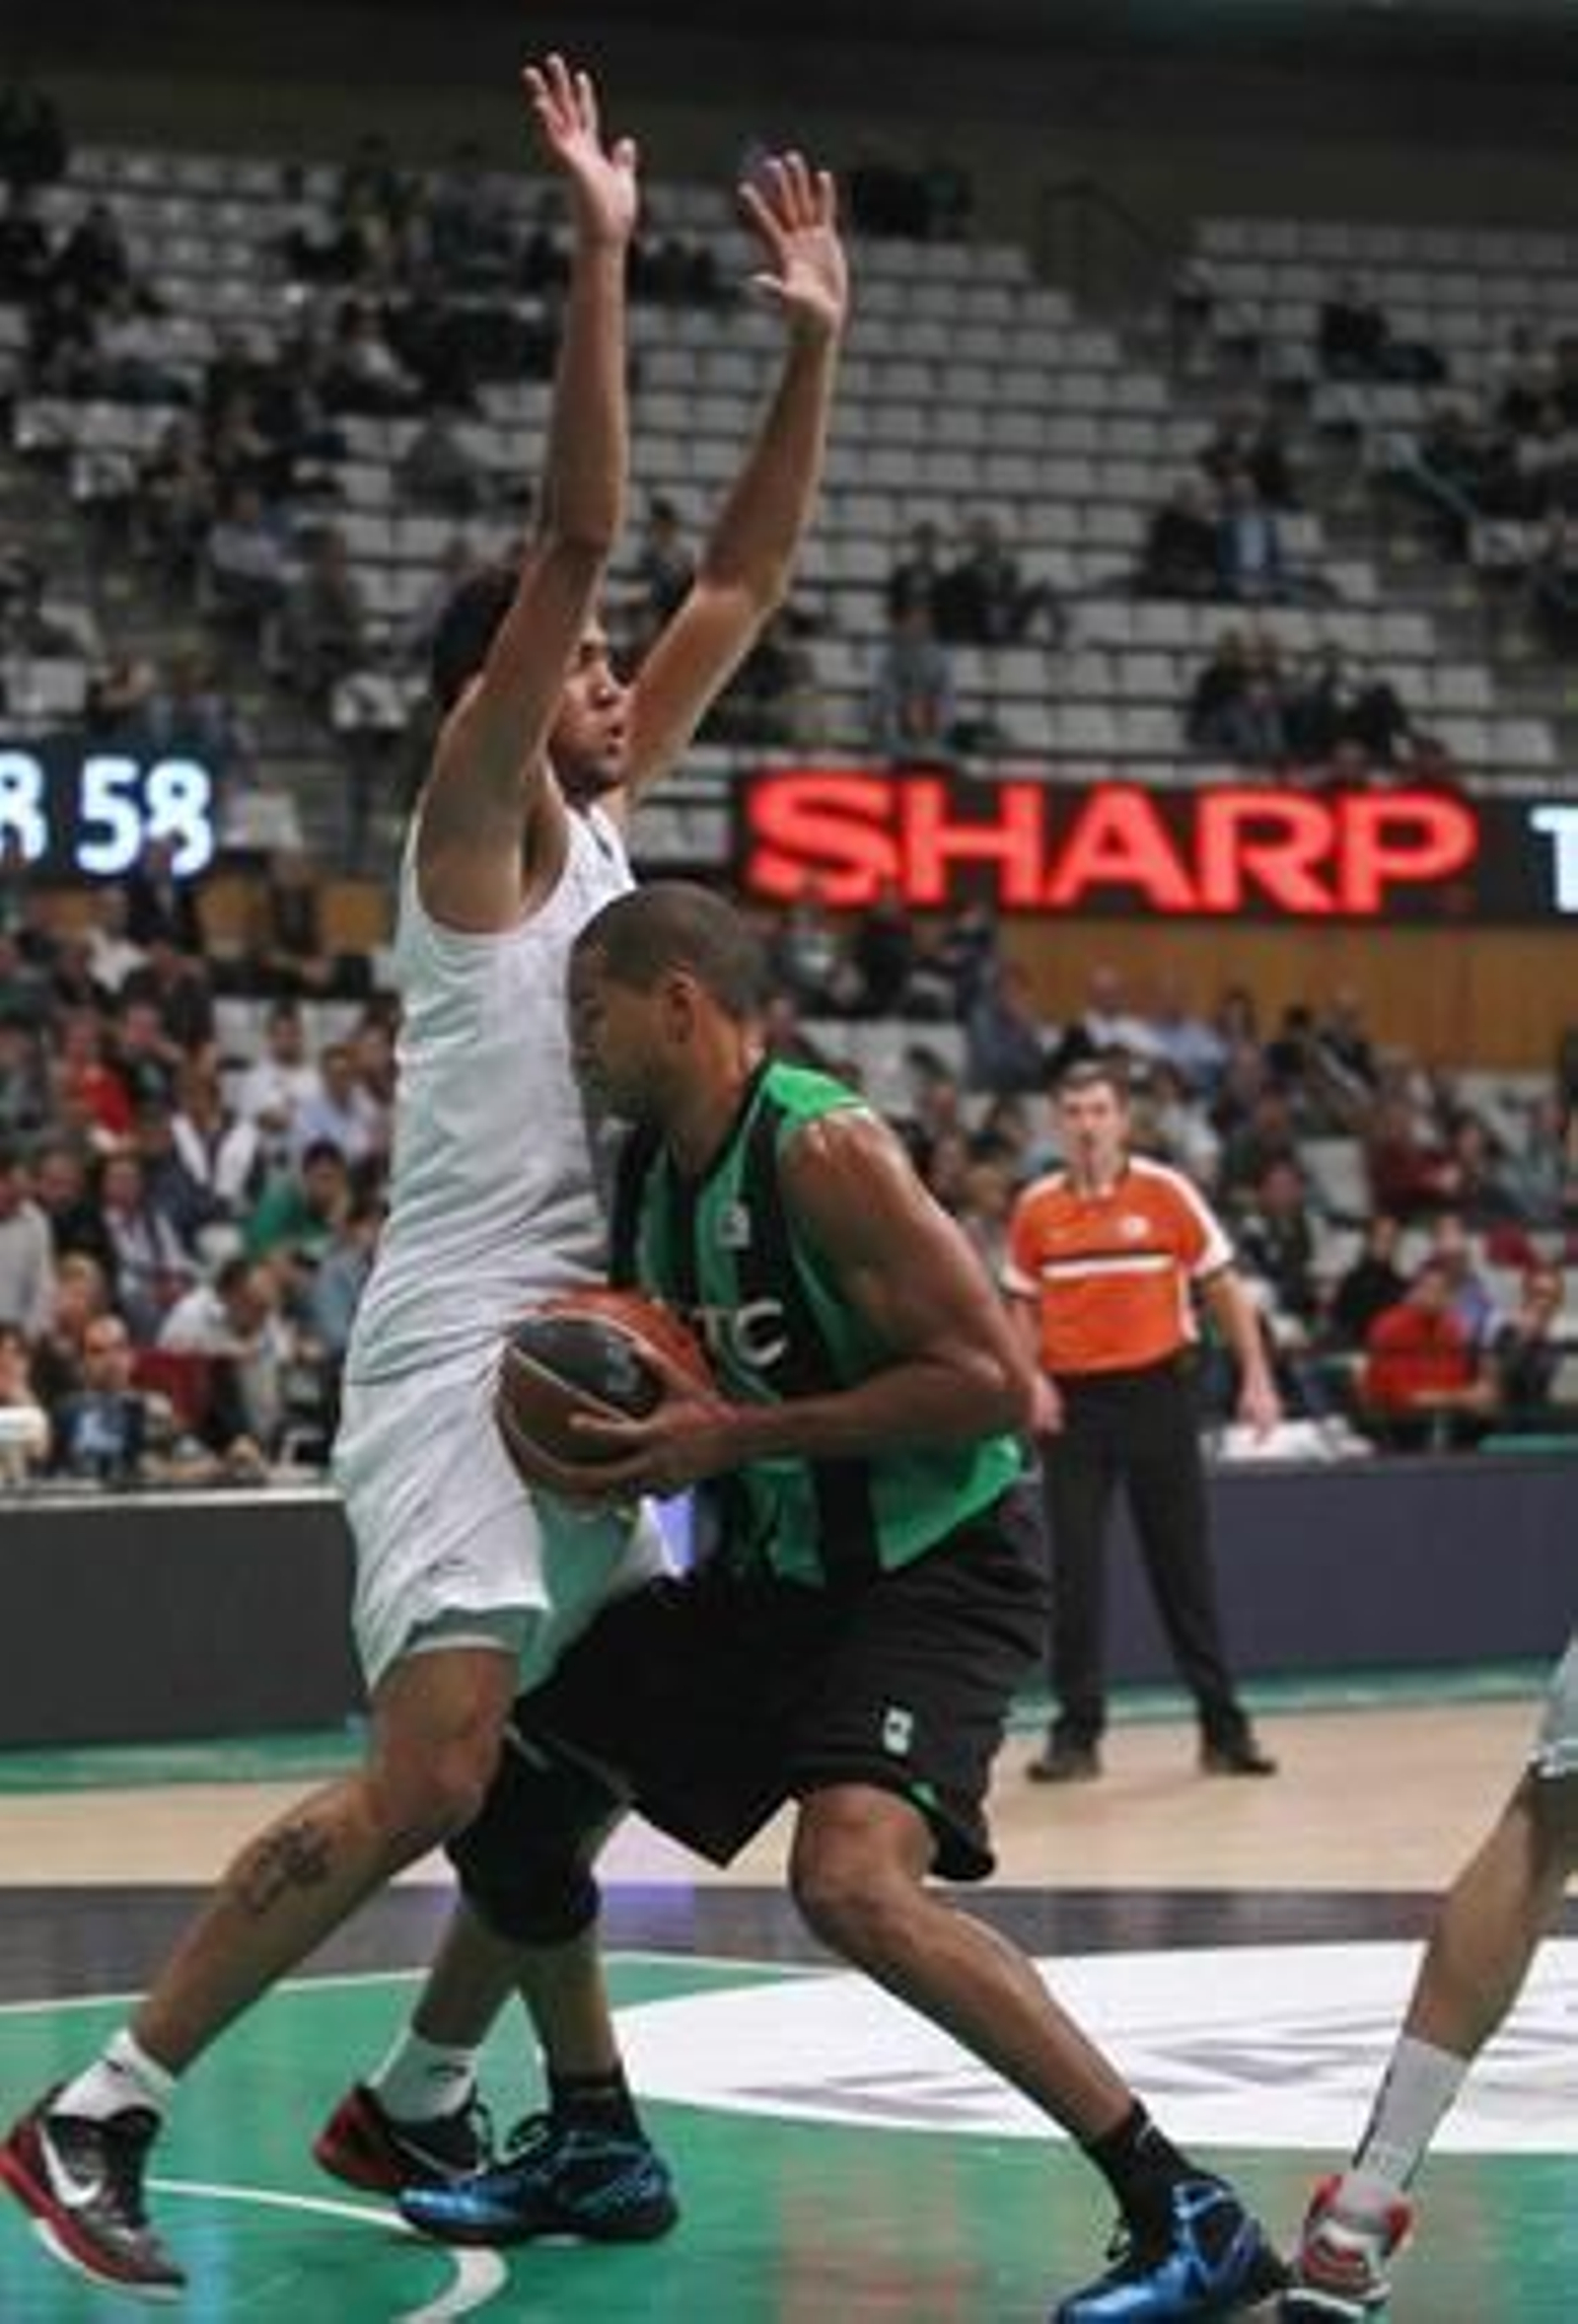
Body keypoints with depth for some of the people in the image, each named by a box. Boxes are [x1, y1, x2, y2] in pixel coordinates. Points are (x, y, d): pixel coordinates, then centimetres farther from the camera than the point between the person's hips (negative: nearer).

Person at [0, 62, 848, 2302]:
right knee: (429, 1777, -18)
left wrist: (814, 339, 8)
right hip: (461, 1354, -9)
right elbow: (574, 537, -19)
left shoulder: (602, 822, 13)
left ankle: (417, 2102, 28)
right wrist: (599, 254, -23)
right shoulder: (472, 833, -8)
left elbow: (741, 577, 15)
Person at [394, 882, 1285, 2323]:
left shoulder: (823, 1150, -21)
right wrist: (619, 1450, -3)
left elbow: (993, 1380, -25)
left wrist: (736, 1436, -25)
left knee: (852, 1882, -30)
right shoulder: (648, 1174, 5)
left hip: (938, 1566, -9)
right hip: (781, 1568, 9)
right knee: (511, 1791, 12)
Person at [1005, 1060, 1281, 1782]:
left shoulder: (1165, 1192, -2)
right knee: (1074, 1573, -1)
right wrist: (1032, 1377, -5)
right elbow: (1022, 1305, 12)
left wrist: (1256, 1377, -4)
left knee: (1184, 1563, 4)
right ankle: (1077, 1730, 6)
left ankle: (1223, 1727, 10)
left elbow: (1222, 1287, 2)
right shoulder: (1036, 1207, 3)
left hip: (1155, 1389, -1)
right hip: (1072, 1400, 1)